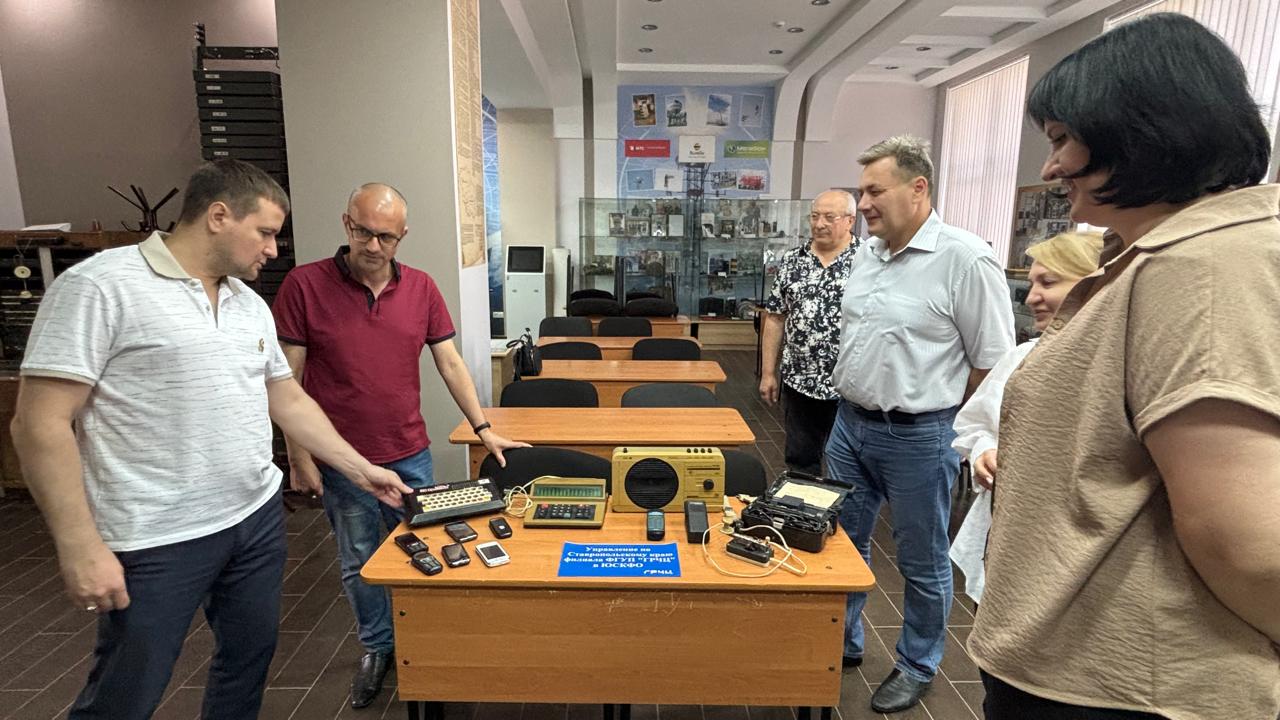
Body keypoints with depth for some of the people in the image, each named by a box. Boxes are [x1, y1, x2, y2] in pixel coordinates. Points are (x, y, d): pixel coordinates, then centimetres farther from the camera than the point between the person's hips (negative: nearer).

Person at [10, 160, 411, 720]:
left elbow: (290, 402, 14)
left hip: (258, 519, 7)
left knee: (248, 660, 19)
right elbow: (41, 424, -15)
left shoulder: (251, 304, 9)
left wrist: (360, 470, 11)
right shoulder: (99, 288, -13)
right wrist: (81, 546, -17)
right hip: (156, 543, -6)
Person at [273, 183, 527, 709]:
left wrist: (483, 429, -4)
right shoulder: (304, 285, -11)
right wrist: (299, 457, -8)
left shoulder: (421, 288, -2)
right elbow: (287, 380, -7)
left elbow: (450, 363, 1)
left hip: (411, 455, 2)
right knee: (360, 564, 16)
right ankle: (376, 647, 38)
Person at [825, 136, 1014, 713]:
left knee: (922, 562, 13)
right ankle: (841, 643, 39)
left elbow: (993, 360, -12)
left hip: (917, 437, -7)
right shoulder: (866, 254, 6)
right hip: (850, 422, 7)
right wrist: (858, 398, 13)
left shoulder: (965, 259, -16)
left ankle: (917, 666, 35)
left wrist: (933, 409, -4)